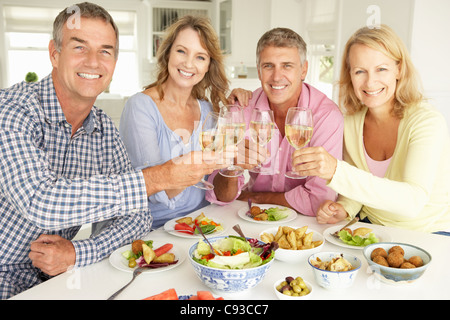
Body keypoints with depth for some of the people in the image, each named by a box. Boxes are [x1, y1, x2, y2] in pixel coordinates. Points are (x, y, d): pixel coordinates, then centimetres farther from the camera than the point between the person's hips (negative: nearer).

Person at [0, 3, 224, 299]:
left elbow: (138, 216, 2)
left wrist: (79, 252, -16)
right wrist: (160, 177, -30)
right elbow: (39, 203, -31)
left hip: (51, 276, 4)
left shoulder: (106, 130, 0)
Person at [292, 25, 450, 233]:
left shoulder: (428, 122, -19)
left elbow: (412, 202, -33)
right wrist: (344, 209, -16)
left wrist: (336, 171, -43)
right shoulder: (351, 122, -3)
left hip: (427, 235, -2)